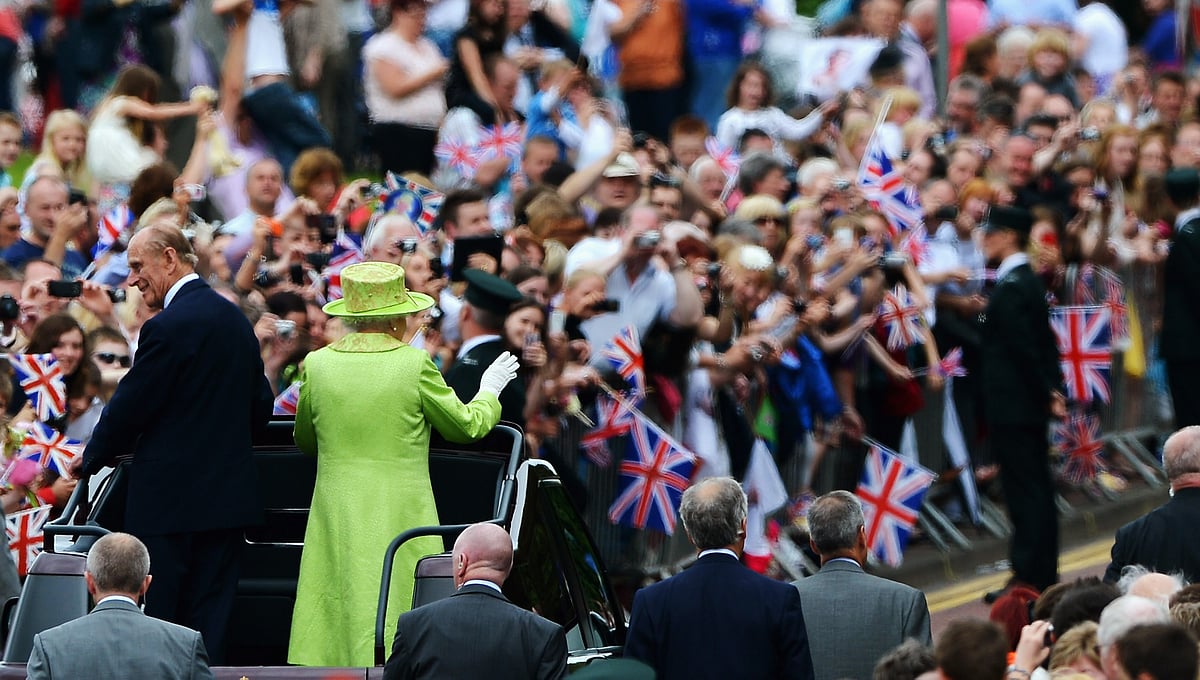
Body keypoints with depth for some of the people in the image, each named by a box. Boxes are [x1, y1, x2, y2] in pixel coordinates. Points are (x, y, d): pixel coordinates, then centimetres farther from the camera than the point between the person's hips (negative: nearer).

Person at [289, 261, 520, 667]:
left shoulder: (317, 365, 0)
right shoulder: (415, 365, -8)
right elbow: (466, 426, 4)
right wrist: (488, 391, 23)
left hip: (336, 523, 3)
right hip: (400, 521, -3)